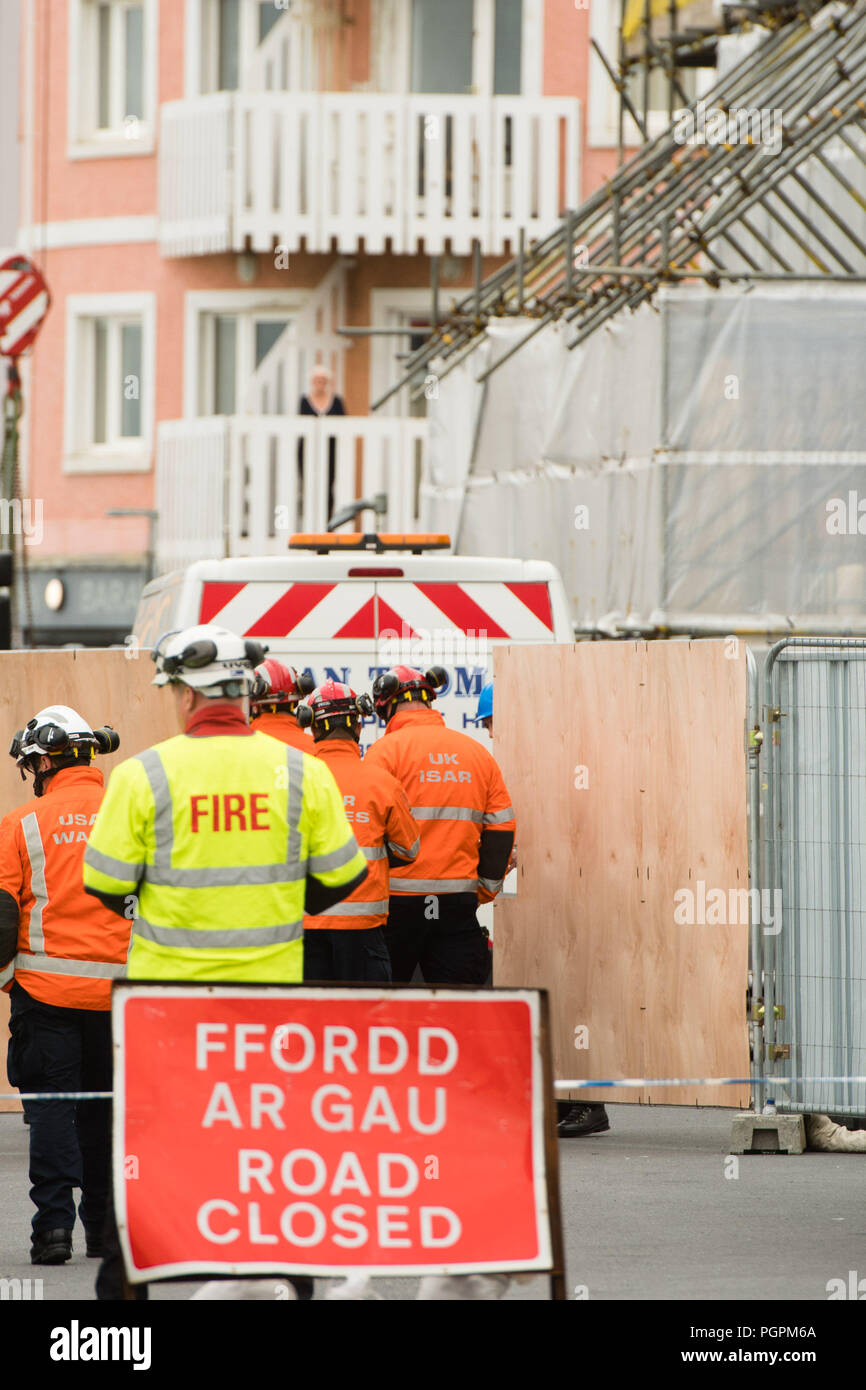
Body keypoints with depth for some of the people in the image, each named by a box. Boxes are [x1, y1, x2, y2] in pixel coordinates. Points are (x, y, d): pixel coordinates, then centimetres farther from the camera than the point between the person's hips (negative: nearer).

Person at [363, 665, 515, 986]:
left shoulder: (385, 750, -5)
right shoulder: (477, 752, 11)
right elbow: (501, 830, 13)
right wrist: (485, 890, 21)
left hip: (398, 901, -4)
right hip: (458, 905, 4)